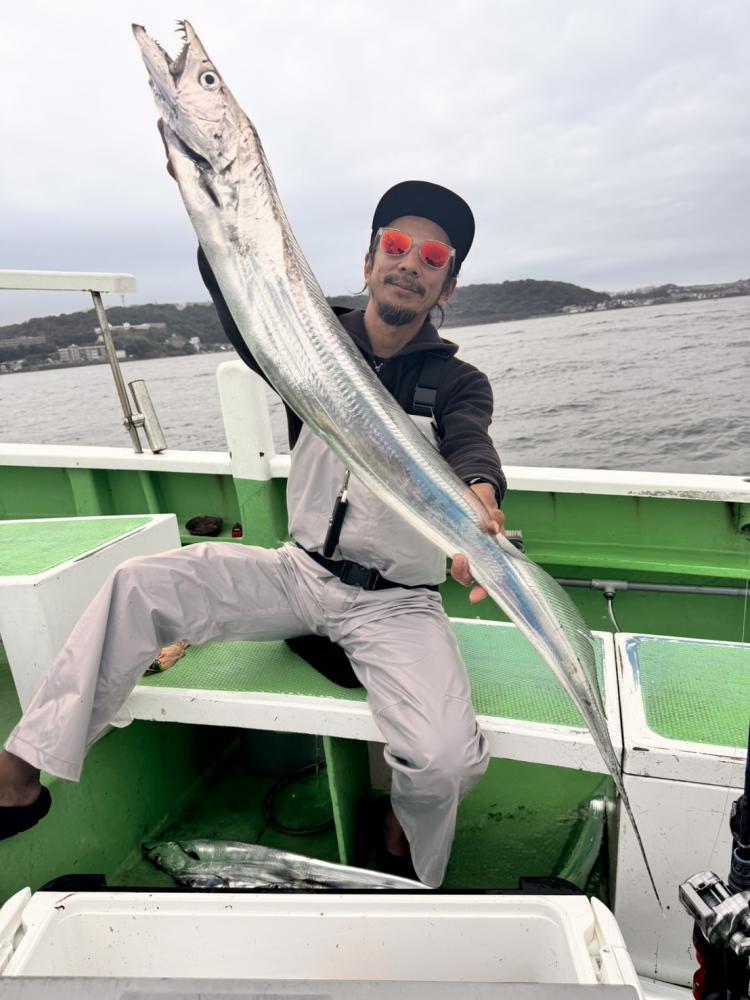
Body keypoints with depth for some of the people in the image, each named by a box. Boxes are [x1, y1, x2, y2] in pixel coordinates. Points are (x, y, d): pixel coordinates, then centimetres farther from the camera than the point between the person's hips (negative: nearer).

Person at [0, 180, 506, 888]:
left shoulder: (457, 383, -2)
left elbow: (471, 448, -24)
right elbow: (234, 283, -12)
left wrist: (480, 503, -48)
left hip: (396, 603, -2)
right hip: (300, 572, 3)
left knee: (447, 759, -25)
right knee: (137, 584, -15)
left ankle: (406, 868, 11)